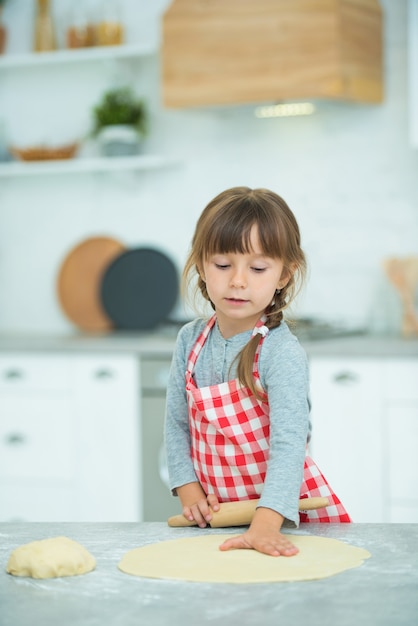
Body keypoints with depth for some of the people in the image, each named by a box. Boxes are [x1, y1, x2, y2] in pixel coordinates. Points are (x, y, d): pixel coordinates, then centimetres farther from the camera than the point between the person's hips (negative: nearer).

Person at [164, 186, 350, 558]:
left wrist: (266, 524, -43)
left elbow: (288, 443, -31)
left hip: (287, 513, -5)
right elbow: (176, 424, 6)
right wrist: (190, 494, -5)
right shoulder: (190, 340, -2)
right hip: (217, 513, 5)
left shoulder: (283, 353, -21)